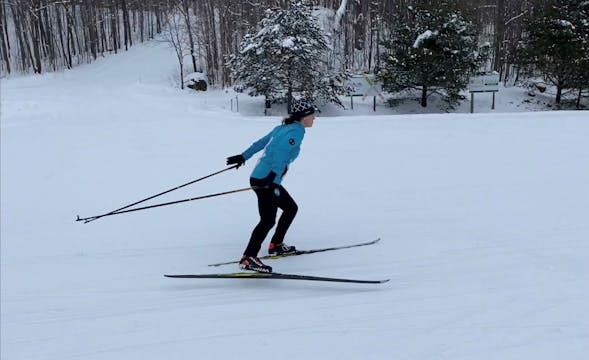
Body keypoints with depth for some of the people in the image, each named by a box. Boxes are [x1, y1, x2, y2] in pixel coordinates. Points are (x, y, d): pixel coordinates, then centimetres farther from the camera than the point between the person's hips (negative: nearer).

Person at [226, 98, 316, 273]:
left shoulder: (282, 127, 17)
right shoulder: (297, 130, -9)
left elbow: (260, 143, 22)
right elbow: (282, 150, -26)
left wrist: (243, 157, 29)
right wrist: (274, 173, -35)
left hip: (264, 178, 10)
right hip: (265, 180, -10)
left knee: (291, 208, 19)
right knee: (268, 220, -17)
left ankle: (276, 245, 28)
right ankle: (248, 258, -20)